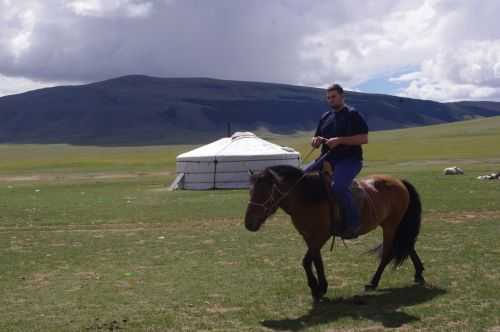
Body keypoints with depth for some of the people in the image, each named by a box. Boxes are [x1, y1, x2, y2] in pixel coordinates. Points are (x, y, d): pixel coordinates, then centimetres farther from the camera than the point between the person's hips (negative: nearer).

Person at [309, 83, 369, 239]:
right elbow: (315, 142, 24)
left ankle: (353, 223, -19)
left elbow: (364, 139, -11)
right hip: (327, 159, 7)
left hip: (349, 160, -7)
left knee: (338, 187, -34)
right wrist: (316, 141, -2)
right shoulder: (325, 117, 18)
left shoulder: (352, 115, -2)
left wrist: (339, 140, -19)